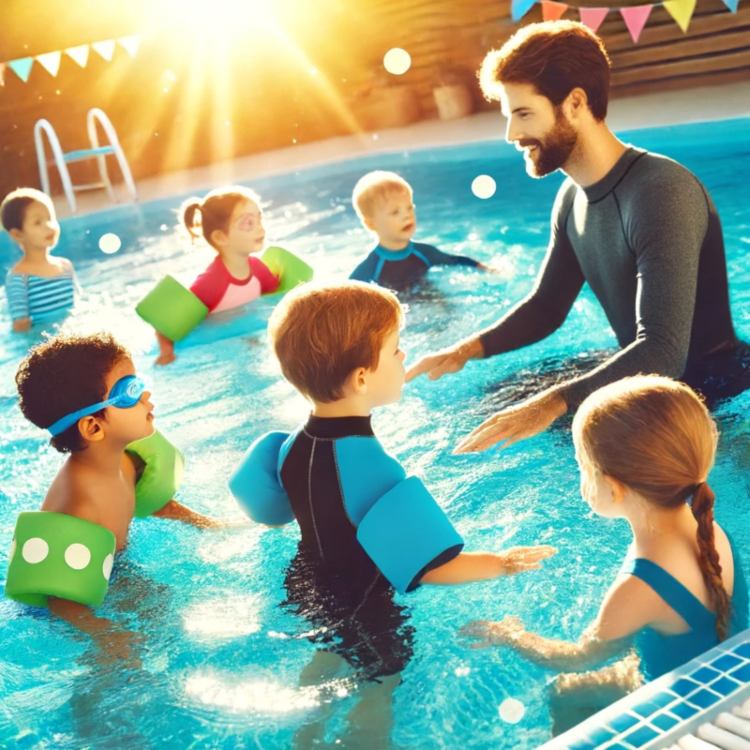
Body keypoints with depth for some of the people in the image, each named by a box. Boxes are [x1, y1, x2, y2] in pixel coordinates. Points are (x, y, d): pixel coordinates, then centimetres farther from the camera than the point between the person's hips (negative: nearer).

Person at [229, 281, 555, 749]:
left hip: (308, 591, 8)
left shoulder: (294, 447, -13)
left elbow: (269, 512, 4)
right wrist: (500, 564, -21)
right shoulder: (373, 467, -38)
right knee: (379, 695, 19)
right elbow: (431, 568, -36)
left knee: (328, 662, 32)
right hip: (364, 611, -7)